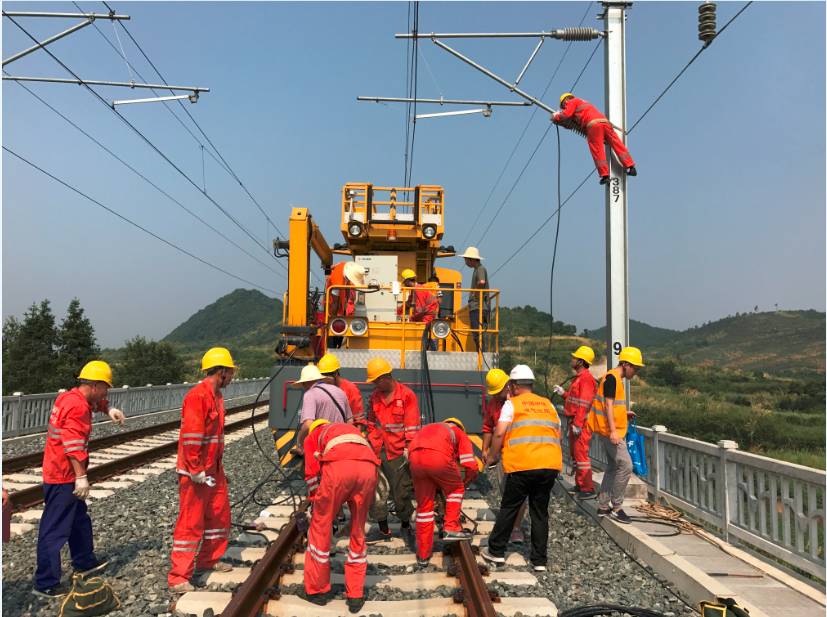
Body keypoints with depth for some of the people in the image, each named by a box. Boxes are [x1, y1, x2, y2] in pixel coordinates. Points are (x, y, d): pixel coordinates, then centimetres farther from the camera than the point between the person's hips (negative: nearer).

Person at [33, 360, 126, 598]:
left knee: (79, 520, 23)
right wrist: (81, 477, -26)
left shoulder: (69, 397, 8)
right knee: (55, 529, -4)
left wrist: (109, 409, 11)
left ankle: (84, 562, 38)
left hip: (60, 474, 11)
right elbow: (74, 445, -26)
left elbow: (94, 402, 30)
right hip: (64, 477, -11)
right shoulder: (77, 406, -21)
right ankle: (46, 583, 3)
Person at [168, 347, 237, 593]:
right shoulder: (198, 395, -20)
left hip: (213, 469, 10)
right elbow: (190, 435, -25)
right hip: (196, 473, -10)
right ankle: (178, 577, 7)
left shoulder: (216, 395, 12)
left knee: (219, 515, 17)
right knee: (191, 523, -3)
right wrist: (195, 470, -23)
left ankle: (208, 560, 33)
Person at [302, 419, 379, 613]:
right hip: (368, 467, 3)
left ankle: (317, 590, 28)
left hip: (338, 466, -3)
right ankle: (355, 595, 24)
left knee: (320, 527, 17)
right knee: (357, 532, 20)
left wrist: (316, 504, 34)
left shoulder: (312, 436, 32)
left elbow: (312, 473, 21)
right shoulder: (351, 429, 43)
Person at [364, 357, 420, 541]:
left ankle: (405, 526, 26)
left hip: (398, 452, -5)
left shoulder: (407, 395, -8)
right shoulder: (374, 396, 9)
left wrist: (409, 450, -12)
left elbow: (412, 426, -9)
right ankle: (383, 528, 18)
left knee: (402, 491, 4)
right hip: (377, 451, 5)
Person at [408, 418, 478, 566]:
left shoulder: (426, 429, 42)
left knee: (424, 506, 16)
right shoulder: (460, 433, 29)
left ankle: (423, 556, 23)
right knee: (455, 489, 26)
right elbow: (471, 467, 16)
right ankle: (451, 529, 18)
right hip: (439, 457, -4)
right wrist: (465, 483, 36)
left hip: (415, 458, 4)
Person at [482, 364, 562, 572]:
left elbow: (499, 434, -6)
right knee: (540, 512, 13)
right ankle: (539, 560, 17)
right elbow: (558, 434, 17)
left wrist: (491, 457, 6)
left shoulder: (512, 404, 3)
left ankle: (496, 551, 19)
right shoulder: (548, 404, 17)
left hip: (522, 465, -4)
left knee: (508, 508, 10)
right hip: (551, 465, 4)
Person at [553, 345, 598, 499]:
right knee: (574, 453, 17)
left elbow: (584, 403, -22)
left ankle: (588, 489, -3)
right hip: (574, 421, 11)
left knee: (581, 454, -8)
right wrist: (563, 393, 15)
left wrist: (578, 424, -24)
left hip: (581, 423, -11)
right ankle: (579, 485, 28)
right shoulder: (579, 377, 16)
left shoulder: (586, 378, -17)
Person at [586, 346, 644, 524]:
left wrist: (624, 413, 17)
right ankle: (616, 507, -3)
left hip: (614, 431, 11)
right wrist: (613, 431, -24)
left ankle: (603, 507, 20)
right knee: (625, 466, -10)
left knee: (613, 467, 13)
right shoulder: (612, 378, -14)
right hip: (610, 431, -11)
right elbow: (608, 405, -20)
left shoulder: (617, 379, 16)